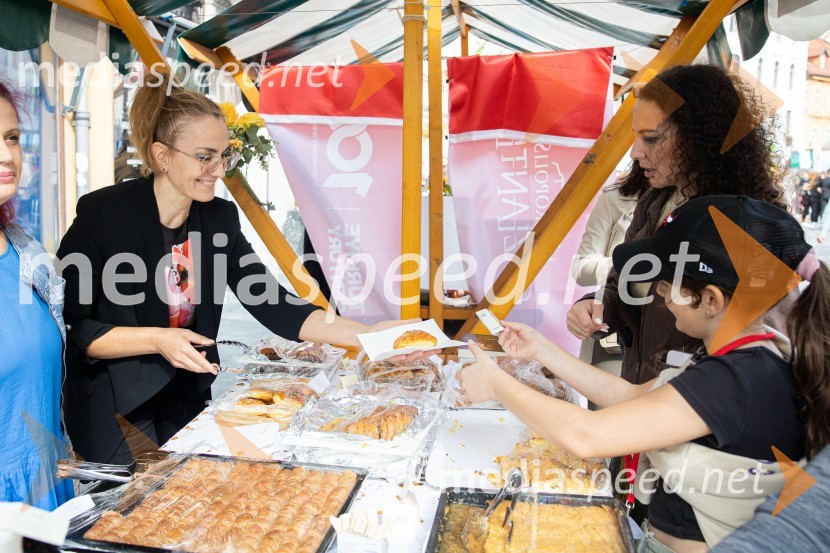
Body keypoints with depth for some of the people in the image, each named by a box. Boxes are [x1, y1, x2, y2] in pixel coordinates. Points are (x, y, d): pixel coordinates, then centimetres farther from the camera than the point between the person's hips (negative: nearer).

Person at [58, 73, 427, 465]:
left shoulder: (220, 218, -3)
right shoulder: (102, 214, -17)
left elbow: (273, 305, -10)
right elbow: (71, 329, -14)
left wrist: (366, 334, -20)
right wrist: (156, 340, -28)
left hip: (188, 404, 4)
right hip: (114, 416, -4)